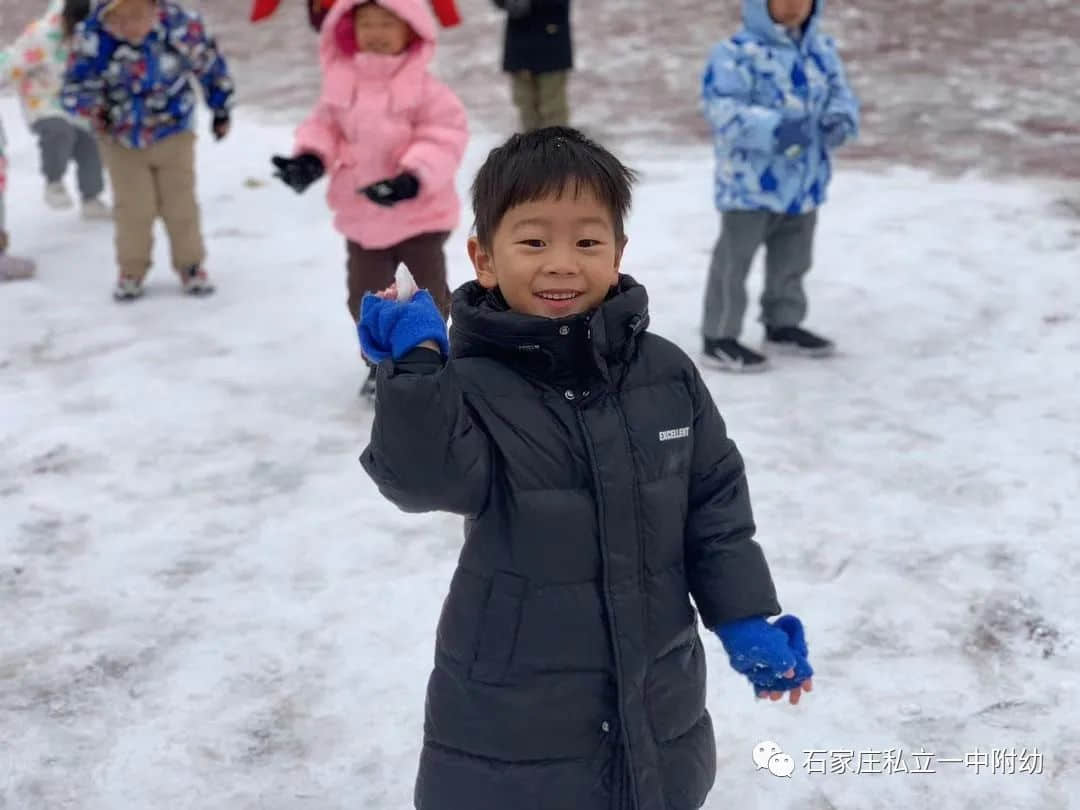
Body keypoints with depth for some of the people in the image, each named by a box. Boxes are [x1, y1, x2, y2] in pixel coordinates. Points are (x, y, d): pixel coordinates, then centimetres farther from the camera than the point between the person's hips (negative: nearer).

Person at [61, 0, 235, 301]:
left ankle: (190, 265, 27)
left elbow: (211, 65, -4)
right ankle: (132, 270, 23)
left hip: (173, 133, 0)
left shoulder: (182, 25, -22)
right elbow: (73, 89, -16)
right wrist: (91, 106, -40)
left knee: (180, 204, 7)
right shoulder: (92, 37, -23)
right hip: (121, 138, 0)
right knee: (133, 208, 2)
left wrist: (220, 110, 10)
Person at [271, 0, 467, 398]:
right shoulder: (341, 80, -2)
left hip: (420, 213, -4)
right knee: (366, 295, 11)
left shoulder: (423, 85, -15)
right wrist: (309, 159, -13)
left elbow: (445, 134, -20)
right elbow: (325, 126, 7)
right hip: (362, 216, 4)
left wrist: (413, 177, -32)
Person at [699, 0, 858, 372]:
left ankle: (783, 323, 39)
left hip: (804, 180, 7)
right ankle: (719, 337, 16)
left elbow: (840, 93, 9)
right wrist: (773, 128, -36)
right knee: (734, 260, 4)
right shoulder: (736, 53, -18)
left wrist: (840, 119, -15)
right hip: (750, 182, -7)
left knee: (792, 258, 21)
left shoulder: (822, 49, 6)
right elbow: (723, 109, -25)